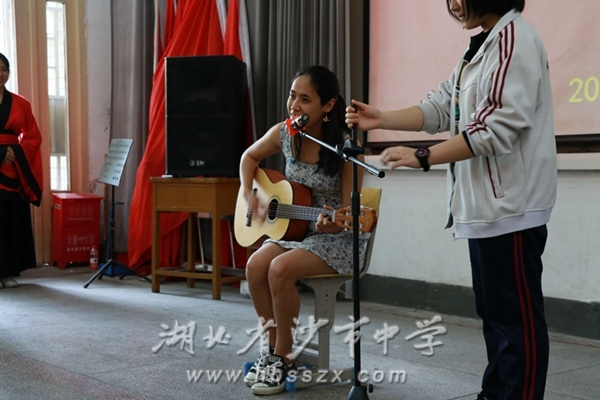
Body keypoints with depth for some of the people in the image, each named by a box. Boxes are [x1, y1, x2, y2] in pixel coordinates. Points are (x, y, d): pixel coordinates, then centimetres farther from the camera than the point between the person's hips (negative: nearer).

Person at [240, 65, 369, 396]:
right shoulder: (283, 133, -4)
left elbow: (351, 209, -18)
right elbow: (249, 157, 16)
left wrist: (334, 222, -40)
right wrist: (250, 197, 1)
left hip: (340, 237, -5)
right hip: (296, 229, 5)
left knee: (280, 268, -29)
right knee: (256, 265, -23)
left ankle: (283, 357, -10)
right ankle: (272, 348, -5)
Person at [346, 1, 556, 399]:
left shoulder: (515, 38, -14)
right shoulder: (481, 46, 18)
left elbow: (498, 127, -22)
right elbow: (442, 108, 15)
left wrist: (422, 157, -20)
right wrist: (382, 119, 3)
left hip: (509, 205, -10)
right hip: (487, 204, 10)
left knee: (517, 315, -3)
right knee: (494, 310, 16)